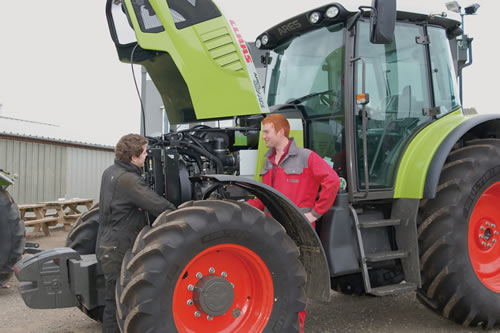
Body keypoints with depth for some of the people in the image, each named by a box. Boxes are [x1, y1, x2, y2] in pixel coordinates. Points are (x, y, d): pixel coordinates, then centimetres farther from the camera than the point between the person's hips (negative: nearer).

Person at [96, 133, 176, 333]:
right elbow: (158, 205, -25)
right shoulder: (127, 179, -23)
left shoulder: (111, 172, 8)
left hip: (110, 245, 10)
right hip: (119, 248, -10)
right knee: (118, 299, 1)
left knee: (116, 297, 20)